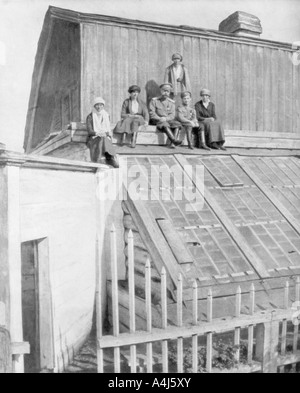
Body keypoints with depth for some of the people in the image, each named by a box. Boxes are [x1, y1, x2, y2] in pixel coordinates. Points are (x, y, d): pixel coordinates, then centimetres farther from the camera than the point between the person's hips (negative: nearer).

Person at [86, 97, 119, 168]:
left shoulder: (106, 116, 13)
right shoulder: (90, 117, 3)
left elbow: (108, 129, 8)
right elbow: (89, 131, -5)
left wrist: (105, 133, -16)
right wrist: (97, 133, -25)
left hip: (105, 137, 2)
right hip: (94, 138, -2)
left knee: (105, 140, -34)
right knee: (101, 140, -35)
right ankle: (111, 159, -46)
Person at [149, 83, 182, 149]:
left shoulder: (171, 102, 13)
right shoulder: (154, 100, 4)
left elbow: (172, 115, 3)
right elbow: (152, 113, -4)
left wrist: (165, 118, -17)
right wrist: (159, 119, -19)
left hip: (168, 120, 3)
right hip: (157, 120, -3)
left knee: (177, 124, -27)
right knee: (165, 124, -37)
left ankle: (173, 143, -39)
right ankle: (174, 140, -46)